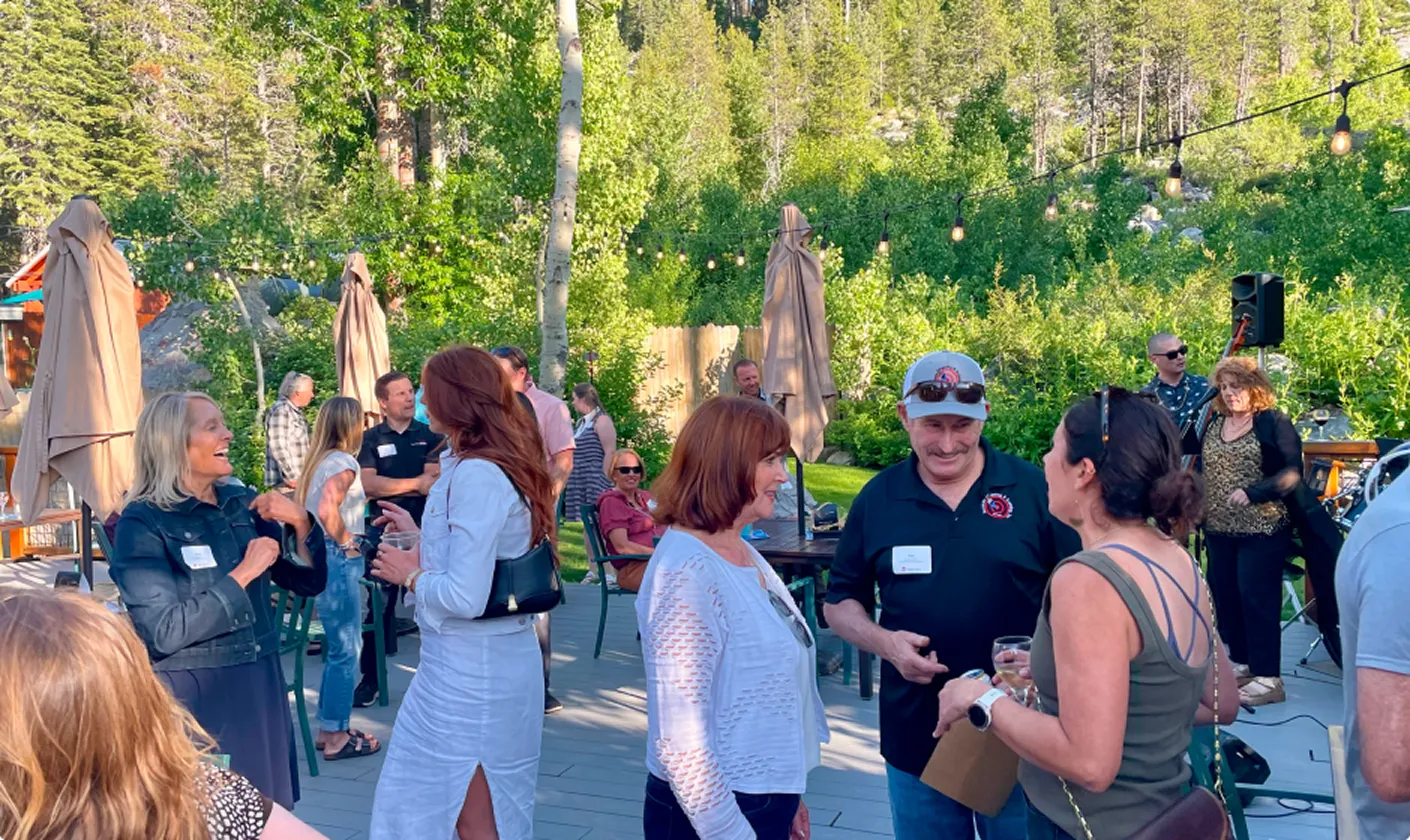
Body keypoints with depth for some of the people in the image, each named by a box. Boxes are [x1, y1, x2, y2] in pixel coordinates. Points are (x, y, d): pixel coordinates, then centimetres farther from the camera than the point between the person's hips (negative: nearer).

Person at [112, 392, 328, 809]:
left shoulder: (244, 504, 3)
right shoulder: (143, 523, -12)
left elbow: (309, 582, 6)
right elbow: (163, 633, -19)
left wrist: (301, 523, -10)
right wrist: (242, 575, -19)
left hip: (260, 686, 5)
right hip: (193, 697, -5)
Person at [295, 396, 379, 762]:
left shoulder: (319, 461, 12)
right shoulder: (344, 462, -15)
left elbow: (301, 506, 16)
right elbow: (327, 510, -28)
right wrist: (346, 542, -14)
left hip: (318, 555, 10)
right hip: (338, 558, -10)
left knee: (339, 646, 18)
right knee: (346, 649, 0)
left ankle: (329, 729, 26)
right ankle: (336, 737, 8)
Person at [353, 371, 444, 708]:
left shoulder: (431, 436, 4)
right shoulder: (370, 439, 3)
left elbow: (437, 479, -8)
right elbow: (367, 484, -10)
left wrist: (389, 485, -14)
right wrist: (416, 483, -14)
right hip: (385, 530, 0)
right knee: (378, 606, 4)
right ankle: (370, 678, 15)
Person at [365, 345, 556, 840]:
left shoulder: (476, 475, -22)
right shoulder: (503, 465, 7)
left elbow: (464, 598, -26)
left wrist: (411, 575, -9)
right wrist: (420, 536, 22)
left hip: (471, 666, -9)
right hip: (489, 657, 9)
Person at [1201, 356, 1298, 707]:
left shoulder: (1274, 422, -7)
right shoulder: (1213, 424, 11)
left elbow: (1293, 472, -14)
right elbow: (1203, 469, 19)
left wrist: (1252, 492, -26)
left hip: (1262, 531, -6)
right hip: (1219, 531, 6)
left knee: (1257, 599, -5)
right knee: (1225, 596, 11)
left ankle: (1268, 678, 4)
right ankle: (1242, 663, 26)